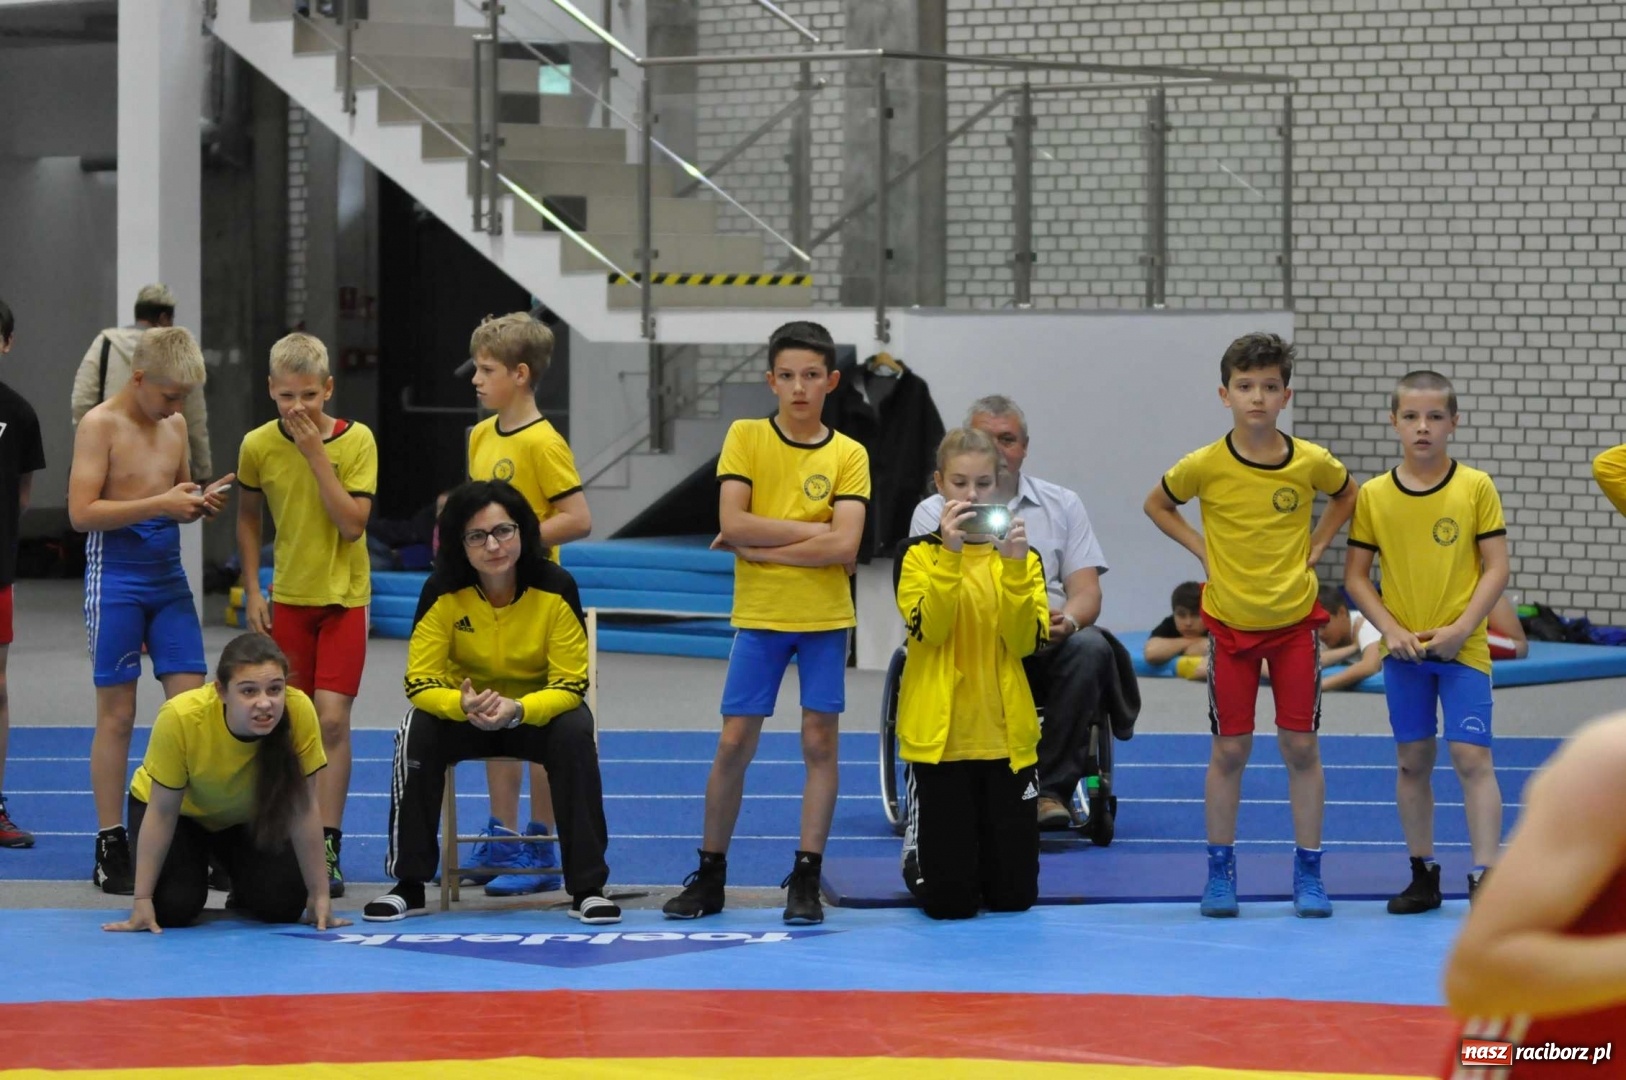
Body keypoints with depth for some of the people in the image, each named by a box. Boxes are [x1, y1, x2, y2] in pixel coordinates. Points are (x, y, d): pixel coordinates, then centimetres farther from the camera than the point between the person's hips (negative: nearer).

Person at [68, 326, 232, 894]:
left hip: (168, 575, 6)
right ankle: (110, 848, 6)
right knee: (117, 714, 0)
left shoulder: (175, 425, 10)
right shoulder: (100, 425, -9)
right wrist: (160, 503, -22)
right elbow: (81, 511, -17)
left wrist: (199, 501, 0)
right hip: (116, 576, -6)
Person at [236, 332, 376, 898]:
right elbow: (248, 518, 11)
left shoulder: (356, 440, -11)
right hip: (288, 597, 3)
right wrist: (252, 590, 4)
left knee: (331, 718, -11)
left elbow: (353, 524, -19)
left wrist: (315, 453, -21)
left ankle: (328, 850, -8)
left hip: (344, 597, -2)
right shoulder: (258, 445, -4)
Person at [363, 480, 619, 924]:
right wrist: (463, 705, -41)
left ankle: (588, 888, -24)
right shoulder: (443, 592, -19)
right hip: (465, 711, 1)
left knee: (575, 734, -33)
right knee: (418, 734, -29)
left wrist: (517, 710, -40)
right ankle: (408, 885, -18)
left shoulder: (555, 588, -21)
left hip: (538, 711, -1)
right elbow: (420, 682, -18)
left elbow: (570, 685, -19)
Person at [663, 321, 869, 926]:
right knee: (734, 743, 0)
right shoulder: (745, 437, 0)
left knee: (819, 741, -1)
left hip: (825, 619, 0)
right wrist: (817, 531, -13)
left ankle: (806, 879, 5)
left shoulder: (848, 455, -1)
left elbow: (844, 547, -13)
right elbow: (733, 523, -12)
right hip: (759, 616, 0)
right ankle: (710, 875, 10)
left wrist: (758, 548, -13)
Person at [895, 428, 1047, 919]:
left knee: (1015, 895, 3)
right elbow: (928, 628, -16)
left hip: (1006, 736, 3)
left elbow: (1026, 640, -7)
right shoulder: (920, 555, 0)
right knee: (950, 899, -4)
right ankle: (918, 859, 30)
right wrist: (951, 555, -24)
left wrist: (1015, 568, -19)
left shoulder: (1021, 557, 7)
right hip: (940, 734, -3)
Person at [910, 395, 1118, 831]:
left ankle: (1051, 790, -26)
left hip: (1048, 647, 2)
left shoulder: (1062, 505, 19)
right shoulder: (935, 512, 13)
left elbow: (1086, 591, 9)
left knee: (1090, 647, -33)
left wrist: (1067, 620, -17)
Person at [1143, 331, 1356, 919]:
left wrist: (1314, 548, 3)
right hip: (1230, 623, -1)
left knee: (1301, 746, 3)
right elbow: (1157, 504, 8)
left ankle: (1308, 874, 10)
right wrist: (1203, 550, -3)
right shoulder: (1205, 466, -10)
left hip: (1294, 620, 1)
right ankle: (1220, 871, 13)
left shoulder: (1312, 462, -7)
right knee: (1230, 749, 3)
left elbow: (1347, 496, 14)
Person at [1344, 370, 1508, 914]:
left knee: (1471, 755, -10)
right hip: (1403, 651, 3)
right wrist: (1391, 629, -9)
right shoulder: (1374, 495, 1)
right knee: (1413, 760, 9)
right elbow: (1355, 574, 4)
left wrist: (1461, 628, -15)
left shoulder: (1476, 488, -4)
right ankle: (1423, 874, 19)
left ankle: (1485, 876, -11)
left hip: (1462, 647, -3)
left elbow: (1496, 567, -4)